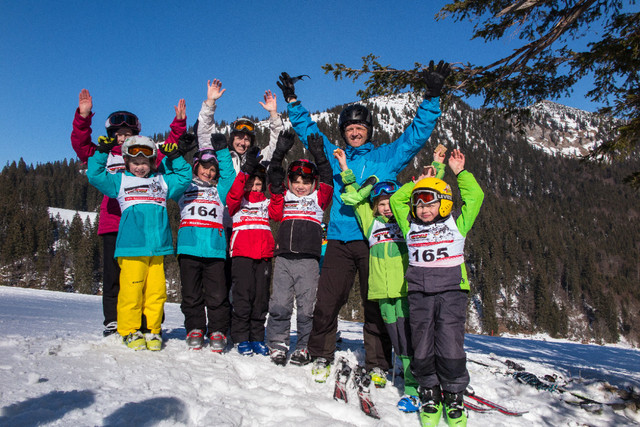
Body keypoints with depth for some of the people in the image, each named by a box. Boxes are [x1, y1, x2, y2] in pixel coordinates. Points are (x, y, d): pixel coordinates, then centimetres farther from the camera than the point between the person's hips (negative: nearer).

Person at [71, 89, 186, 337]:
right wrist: (83, 116, -5)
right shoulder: (104, 157, 16)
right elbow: (81, 144, 7)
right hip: (112, 226, 0)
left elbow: (171, 147, 15)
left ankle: (148, 325, 8)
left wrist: (179, 122, 4)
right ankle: (112, 324, 11)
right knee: (113, 276, 2)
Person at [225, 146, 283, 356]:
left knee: (261, 297, 5)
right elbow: (234, 194, -10)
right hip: (241, 253, -3)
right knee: (243, 296, -5)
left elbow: (276, 213, 3)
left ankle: (257, 338, 14)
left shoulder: (267, 203, 22)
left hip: (263, 254, 3)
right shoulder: (237, 201, 13)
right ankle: (241, 338, 6)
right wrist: (246, 170, -19)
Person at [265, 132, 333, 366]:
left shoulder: (319, 200, 12)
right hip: (283, 257, 2)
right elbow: (274, 177, 8)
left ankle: (305, 347, 12)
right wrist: (280, 152, 0)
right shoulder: (284, 198, 15)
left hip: (308, 259, -1)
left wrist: (319, 155, -6)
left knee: (306, 305, 1)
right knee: (279, 303, 1)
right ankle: (277, 345, 12)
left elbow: (327, 180, 2)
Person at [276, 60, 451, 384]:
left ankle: (377, 365, 16)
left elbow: (418, 132, 10)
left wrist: (432, 96, 2)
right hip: (339, 240, 2)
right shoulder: (335, 156, 17)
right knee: (326, 302, -1)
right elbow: (308, 130, 27)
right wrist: (293, 102, 25)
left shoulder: (387, 156, 11)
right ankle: (321, 357, 17)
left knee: (376, 306, 4)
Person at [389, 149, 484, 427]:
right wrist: (419, 181, 22)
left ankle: (454, 396, 15)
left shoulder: (457, 224, 9)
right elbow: (396, 199, 21)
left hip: (452, 291, -2)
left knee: (450, 346, -4)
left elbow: (474, 197, 10)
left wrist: (460, 172, 15)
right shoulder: (410, 226, 14)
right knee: (422, 346, 3)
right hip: (419, 292, 2)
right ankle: (429, 394, 21)